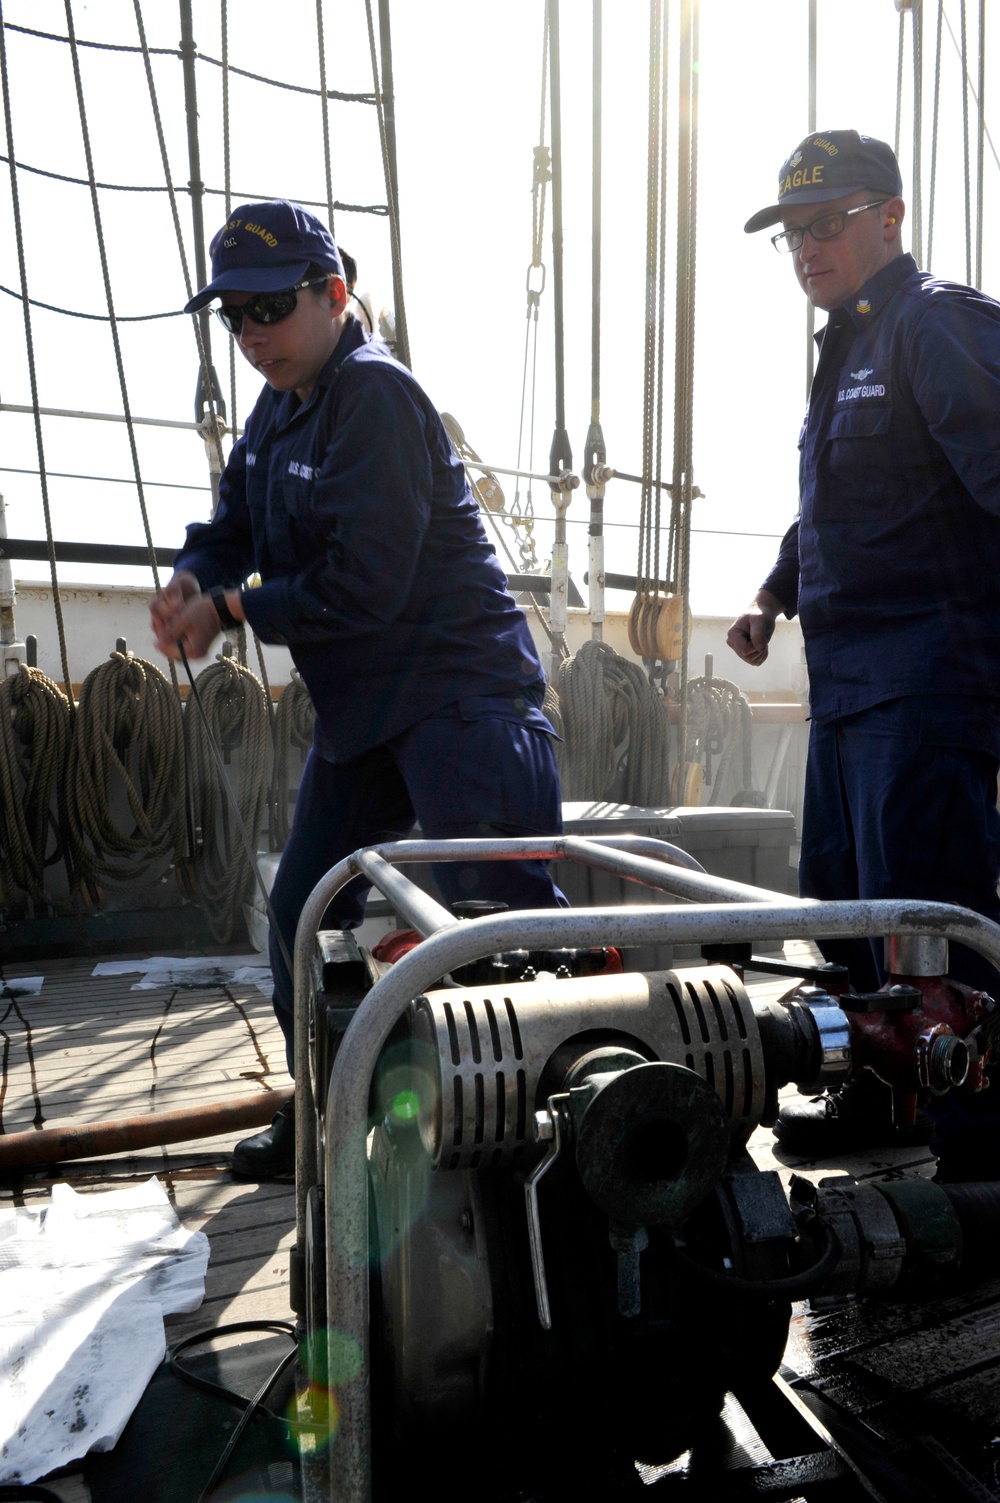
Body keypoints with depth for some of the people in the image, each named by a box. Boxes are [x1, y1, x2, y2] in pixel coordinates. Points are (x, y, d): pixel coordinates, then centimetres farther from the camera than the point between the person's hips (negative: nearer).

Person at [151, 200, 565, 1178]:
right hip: (360, 711, 10)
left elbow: (362, 585, -22)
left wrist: (230, 610, -12)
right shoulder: (279, 411, 16)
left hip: (458, 699, -10)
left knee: (500, 924, -13)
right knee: (301, 917, 15)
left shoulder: (373, 396, -15)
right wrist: (191, 581, -8)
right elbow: (232, 528, 16)